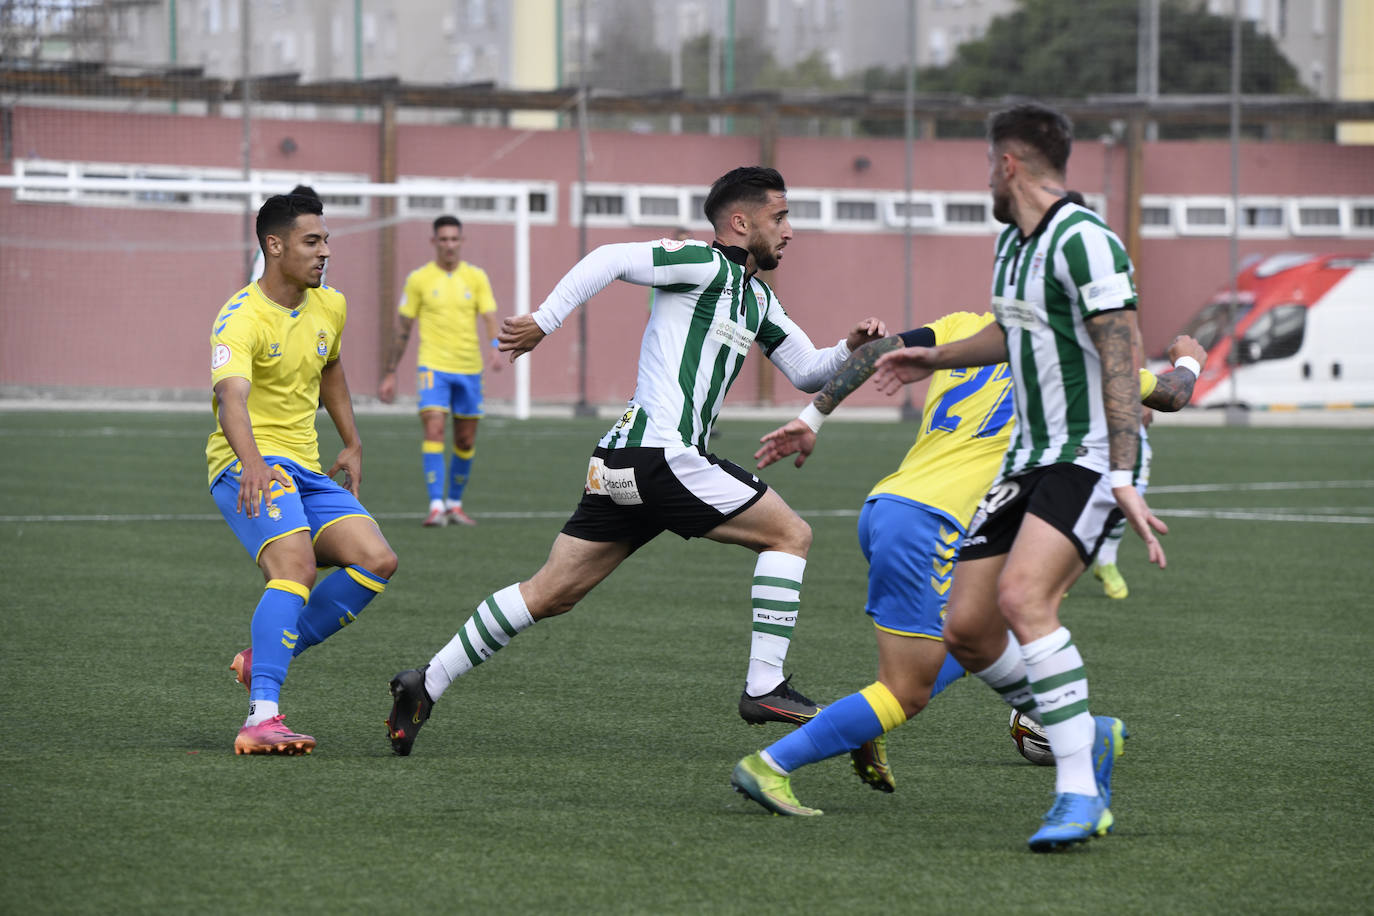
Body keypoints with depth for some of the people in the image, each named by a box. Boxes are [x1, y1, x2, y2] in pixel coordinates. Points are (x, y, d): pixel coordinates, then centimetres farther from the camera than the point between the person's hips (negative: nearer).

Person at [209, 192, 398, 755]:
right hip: (252, 466, -8)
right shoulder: (241, 319, -16)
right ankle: (262, 719, -39)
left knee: (377, 561, -8)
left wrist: (352, 446, 30)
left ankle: (264, 657, 3)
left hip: (306, 471, 8)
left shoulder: (329, 308, 10)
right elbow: (231, 397, -34)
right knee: (296, 565, -30)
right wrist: (252, 464, -51)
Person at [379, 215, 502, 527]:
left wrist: (496, 347, -25)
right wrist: (390, 374, 6)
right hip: (433, 366, -3)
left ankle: (454, 503, 25)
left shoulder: (476, 277, 5)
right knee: (433, 431, -18)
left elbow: (489, 318, -3)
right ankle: (436, 506, -20)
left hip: (469, 368, 3)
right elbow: (403, 329, 6)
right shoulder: (419, 279, 2)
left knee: (466, 442, 8)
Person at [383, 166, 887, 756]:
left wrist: (850, 347, 8)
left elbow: (807, 372, 27)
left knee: (549, 593, 8)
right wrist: (544, 321, -22)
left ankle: (426, 685, 7)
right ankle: (765, 686, -3)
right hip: (661, 457, -9)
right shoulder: (705, 264, -6)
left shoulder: (757, 298, 22)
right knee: (789, 534, -1)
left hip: (623, 463, 9)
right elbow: (611, 260, -16)